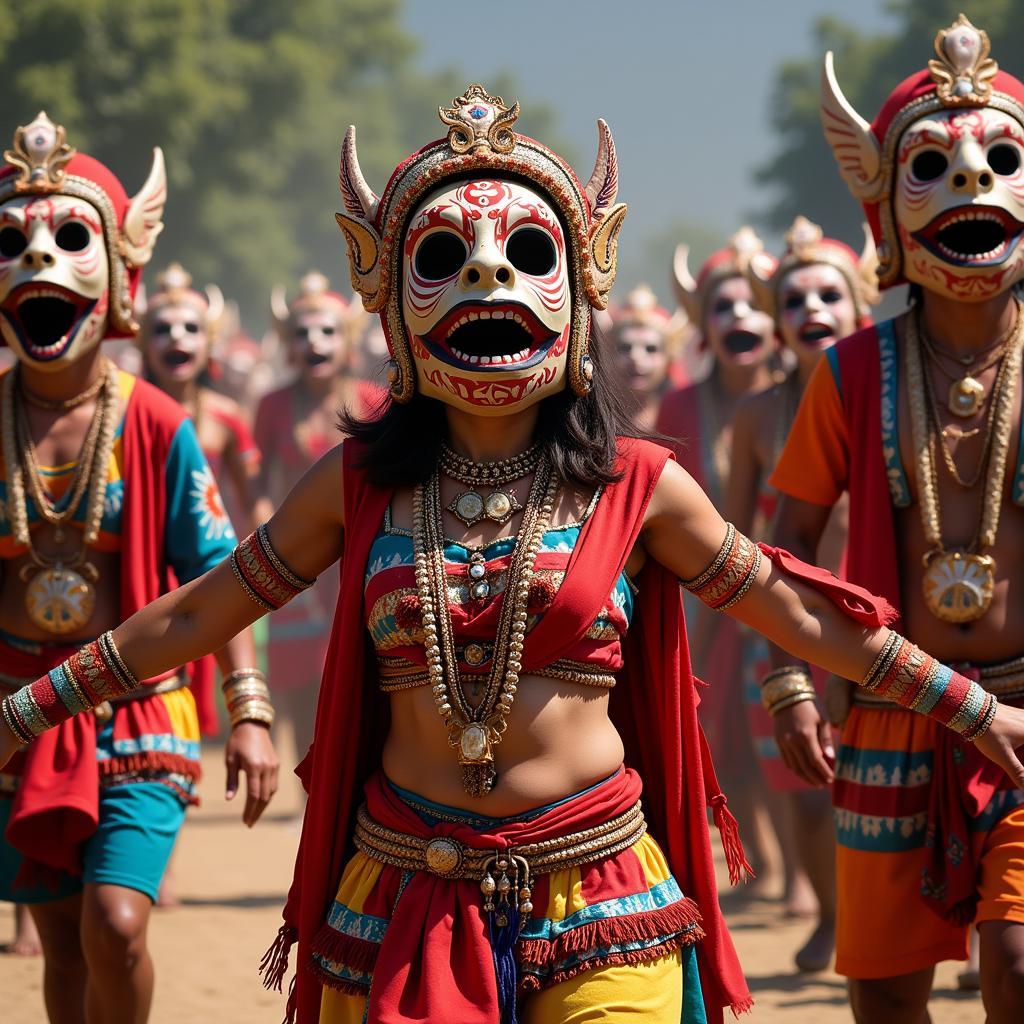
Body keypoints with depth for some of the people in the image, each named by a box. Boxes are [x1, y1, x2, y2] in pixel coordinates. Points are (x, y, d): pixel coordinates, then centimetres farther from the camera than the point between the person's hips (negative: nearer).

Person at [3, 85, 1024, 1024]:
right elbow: (192, 616, 12)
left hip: (601, 919, -1)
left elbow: (796, 612, 10)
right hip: (403, 907, 1)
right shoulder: (361, 482, 4)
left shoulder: (635, 485, 2)